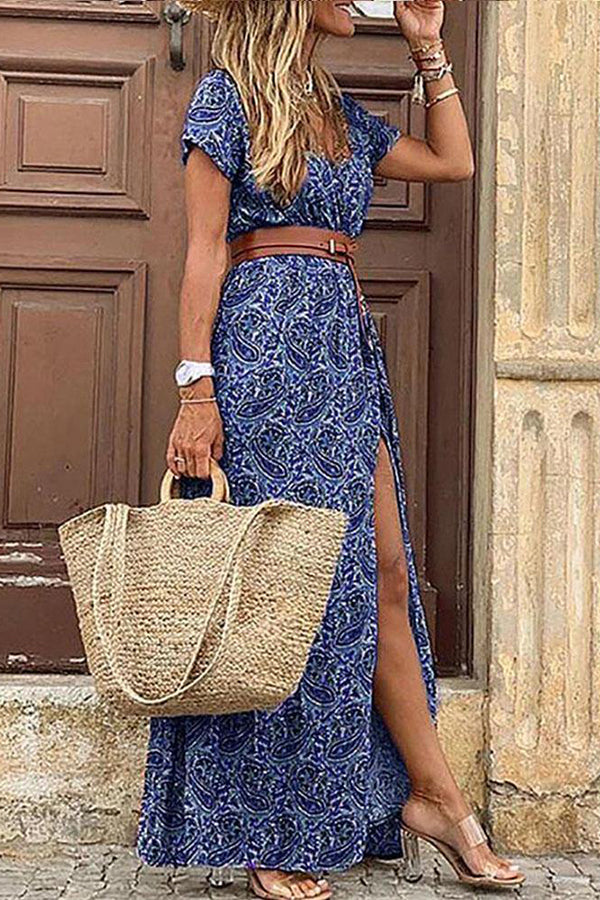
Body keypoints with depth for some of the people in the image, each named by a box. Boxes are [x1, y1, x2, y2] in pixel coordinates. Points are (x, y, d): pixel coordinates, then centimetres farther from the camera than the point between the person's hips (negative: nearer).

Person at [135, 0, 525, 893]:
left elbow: (454, 160, 26)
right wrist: (196, 389, -15)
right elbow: (206, 249, -7)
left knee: (383, 574, 5)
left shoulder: (340, 109, 20)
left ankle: (434, 796, 13)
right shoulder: (227, 93, 1)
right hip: (263, 348, -7)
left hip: (347, 350, 7)